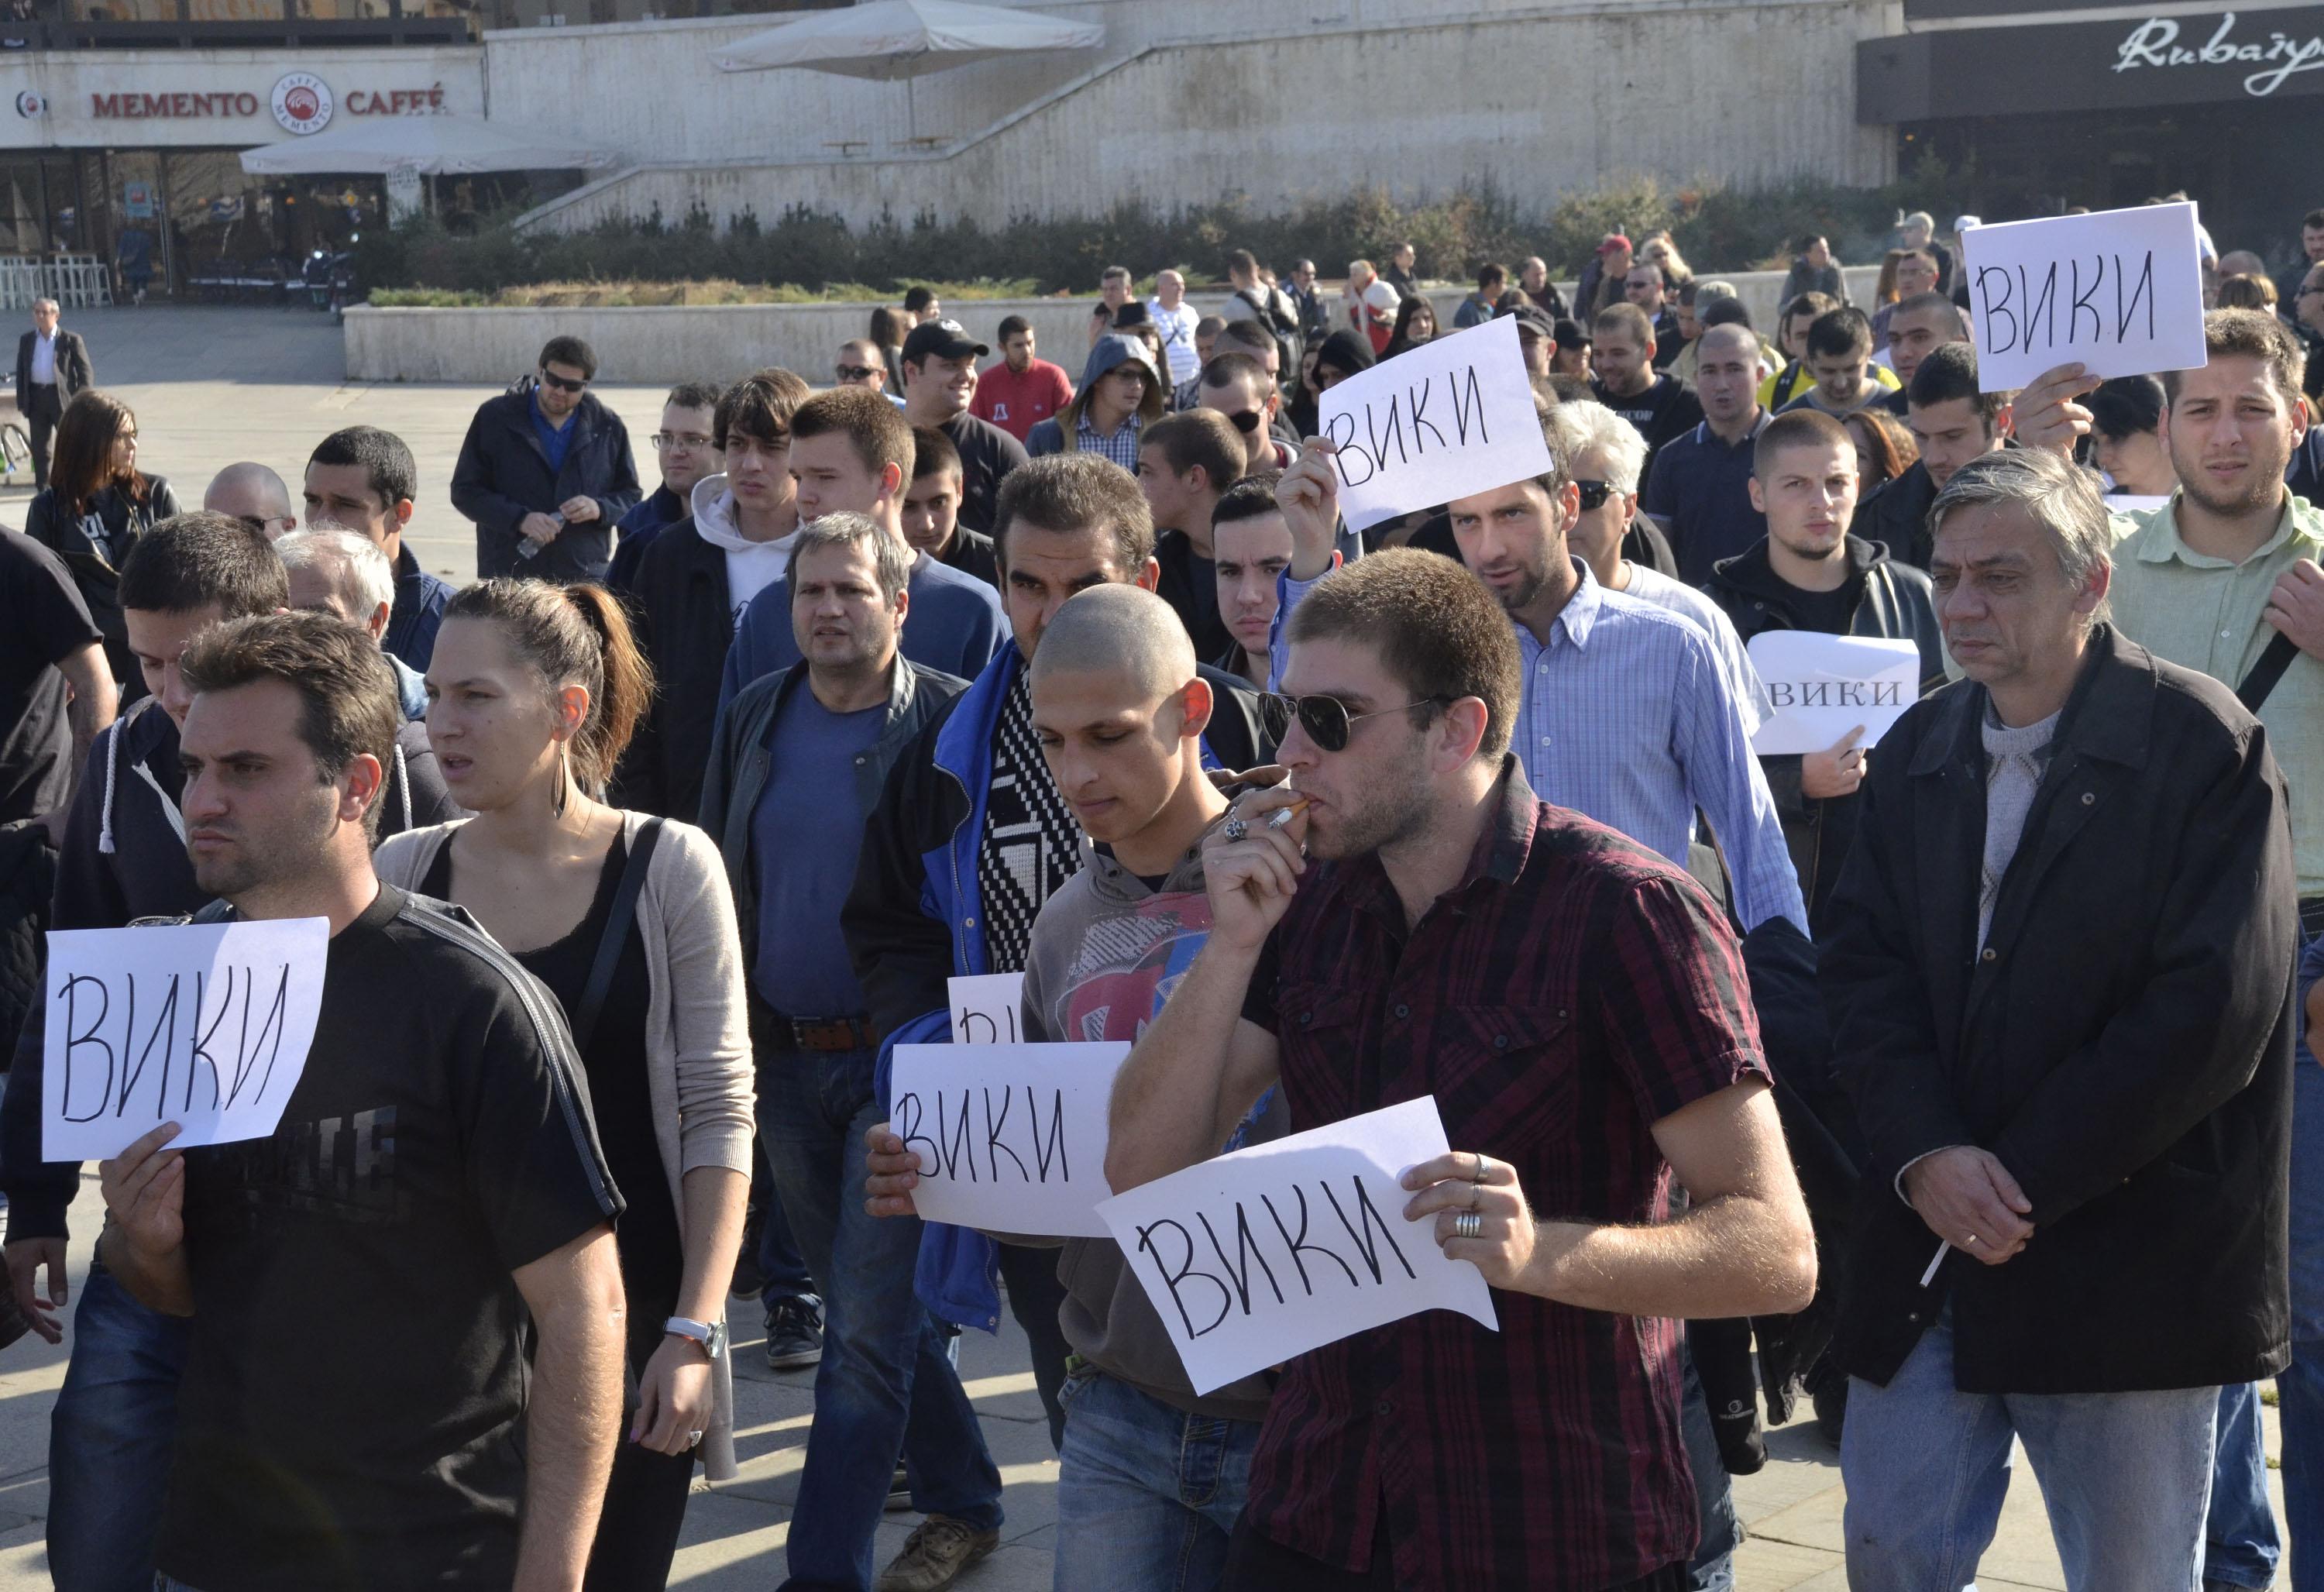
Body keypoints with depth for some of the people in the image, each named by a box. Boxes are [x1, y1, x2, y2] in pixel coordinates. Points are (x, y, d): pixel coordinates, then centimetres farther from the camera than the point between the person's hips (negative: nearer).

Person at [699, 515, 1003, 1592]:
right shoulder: (754, 719, 8)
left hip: (904, 1059, -6)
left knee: (867, 1322, -6)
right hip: (783, 1058, 6)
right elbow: (714, 877, 13)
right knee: (869, 1307, 16)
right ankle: (963, 1502, 33)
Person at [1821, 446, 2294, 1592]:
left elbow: (2214, 1008, -16)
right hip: (1927, 1245, 5)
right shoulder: (1918, 749, 10)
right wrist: (1927, 1158, -14)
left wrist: (2023, 1179, -16)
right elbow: (1864, 969, 3)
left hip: (2128, 1267, -5)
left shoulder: (2203, 745, -9)